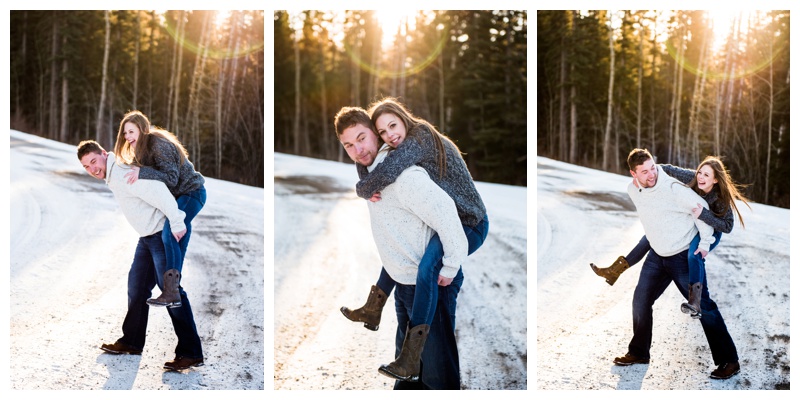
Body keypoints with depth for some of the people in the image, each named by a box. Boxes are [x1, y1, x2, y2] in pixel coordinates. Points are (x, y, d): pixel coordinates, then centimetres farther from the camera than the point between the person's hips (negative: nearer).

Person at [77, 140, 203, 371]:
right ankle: (132, 342, 31)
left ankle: (191, 353, -10)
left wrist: (177, 222, -30)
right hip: (147, 237, 11)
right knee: (137, 287, 17)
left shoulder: (122, 173, -20)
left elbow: (157, 189, -30)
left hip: (163, 233, -11)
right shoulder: (111, 176, 12)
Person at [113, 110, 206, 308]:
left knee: (169, 233, -22)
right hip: (177, 196, 10)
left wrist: (142, 172, -35)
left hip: (191, 192, -10)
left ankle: (171, 293, -24)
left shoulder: (159, 145, -22)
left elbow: (171, 178, -28)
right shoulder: (142, 149, 9)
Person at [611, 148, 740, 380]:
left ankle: (729, 361, 2)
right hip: (657, 256, 7)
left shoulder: (671, 187, -24)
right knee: (640, 300, 10)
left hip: (685, 255, -7)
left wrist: (705, 242, -13)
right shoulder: (633, 190, -1)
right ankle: (639, 353, 28)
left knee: (703, 306, -6)